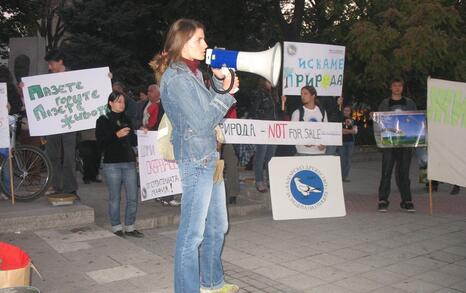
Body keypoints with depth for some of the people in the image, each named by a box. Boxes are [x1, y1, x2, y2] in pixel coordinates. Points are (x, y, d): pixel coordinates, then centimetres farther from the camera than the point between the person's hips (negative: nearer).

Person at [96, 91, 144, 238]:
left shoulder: (127, 120, 18)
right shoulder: (103, 120, 2)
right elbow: (101, 143, -7)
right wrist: (117, 135, -17)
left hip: (129, 163, 4)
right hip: (112, 164, -4)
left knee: (133, 197, 2)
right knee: (115, 198, 2)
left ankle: (130, 227, 14)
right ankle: (116, 227, 15)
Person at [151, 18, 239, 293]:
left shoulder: (193, 74, 14)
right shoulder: (176, 78, -14)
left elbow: (210, 109, 19)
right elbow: (202, 122, -18)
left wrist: (222, 82, 6)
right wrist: (228, 93, -7)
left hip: (210, 157, 10)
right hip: (196, 161, -10)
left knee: (217, 226, 19)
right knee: (193, 232, -2)